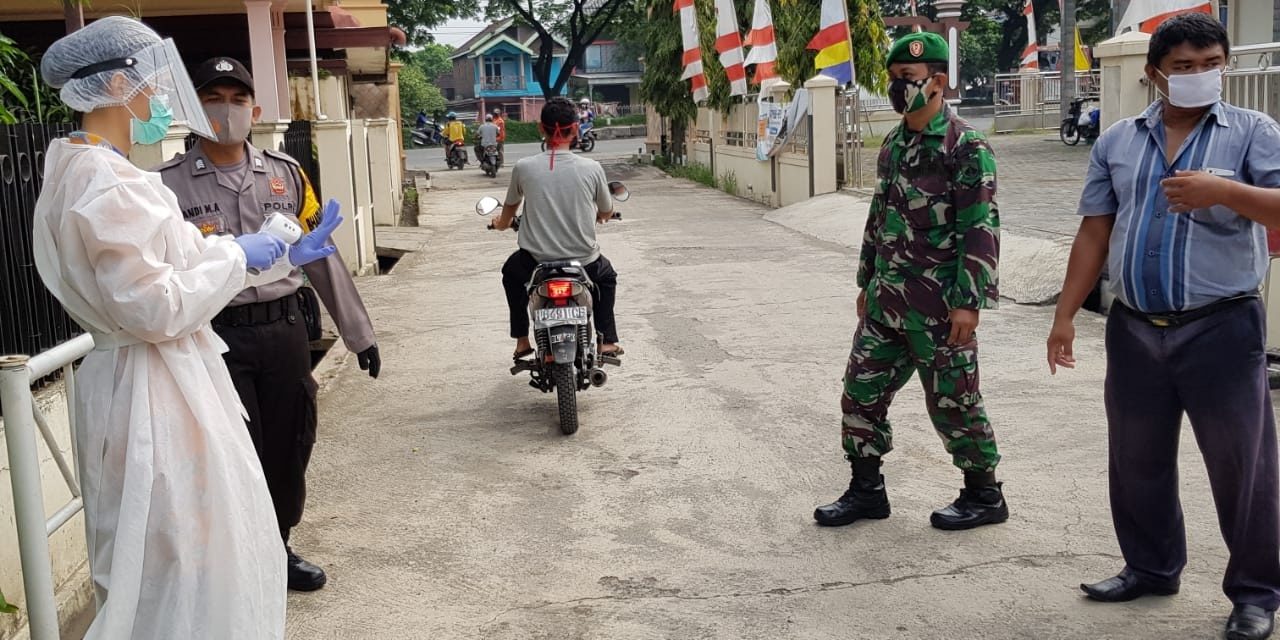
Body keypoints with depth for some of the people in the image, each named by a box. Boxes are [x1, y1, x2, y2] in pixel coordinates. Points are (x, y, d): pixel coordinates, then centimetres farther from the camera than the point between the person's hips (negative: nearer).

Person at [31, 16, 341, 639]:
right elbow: (158, 309, -24)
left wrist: (283, 256, 12)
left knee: (198, 548, 22)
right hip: (155, 392, -10)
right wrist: (237, 255, -11)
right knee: (180, 561, 4)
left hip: (162, 381, 10)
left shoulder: (88, 172, 11)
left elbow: (174, 270, 14)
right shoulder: (110, 185, -21)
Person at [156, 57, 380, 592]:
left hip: (285, 330, 4)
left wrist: (358, 331, 10)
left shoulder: (286, 172, 6)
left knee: (289, 448, 13)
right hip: (218, 337, -3)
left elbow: (321, 256, 10)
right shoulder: (169, 183, -3)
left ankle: (278, 548, 34)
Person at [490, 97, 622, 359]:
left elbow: (509, 209, 13)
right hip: (584, 261, 0)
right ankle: (607, 341, 25)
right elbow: (607, 213, 8)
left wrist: (501, 223, 38)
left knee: (511, 273, 35)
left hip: (537, 261, 0)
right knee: (607, 277, 35)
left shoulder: (523, 167, -8)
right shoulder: (591, 168, -10)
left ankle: (521, 341, 32)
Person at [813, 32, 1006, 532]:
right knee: (861, 391, 10)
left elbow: (981, 229, -17)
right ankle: (866, 490, 24)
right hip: (885, 302, 8)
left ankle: (984, 495, 23)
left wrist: (969, 302, -21)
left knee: (953, 402, 4)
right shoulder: (893, 144, 11)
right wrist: (866, 282, 20)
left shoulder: (966, 147, -13)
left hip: (939, 307, -8)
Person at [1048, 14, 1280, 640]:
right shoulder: (1117, 141, 9)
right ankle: (1151, 567, 32)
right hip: (1134, 330, 4)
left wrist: (1223, 192, -29)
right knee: (1136, 458, 14)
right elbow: (1094, 234, 10)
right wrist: (1065, 314, 6)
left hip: (1221, 328, -4)